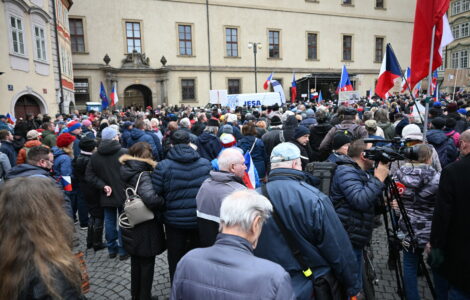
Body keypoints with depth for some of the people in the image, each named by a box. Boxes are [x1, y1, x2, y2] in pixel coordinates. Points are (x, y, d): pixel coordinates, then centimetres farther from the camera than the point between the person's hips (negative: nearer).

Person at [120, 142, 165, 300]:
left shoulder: (127, 171, 2)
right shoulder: (142, 175, -23)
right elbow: (150, 198, -37)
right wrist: (163, 200, -19)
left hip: (132, 226, 8)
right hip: (145, 228, -8)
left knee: (136, 261, 23)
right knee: (147, 263, 10)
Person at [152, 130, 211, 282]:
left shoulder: (163, 166, -13)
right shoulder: (205, 164, -6)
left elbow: (155, 194, -10)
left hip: (174, 220, -2)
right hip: (200, 221, 2)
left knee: (176, 258, 17)